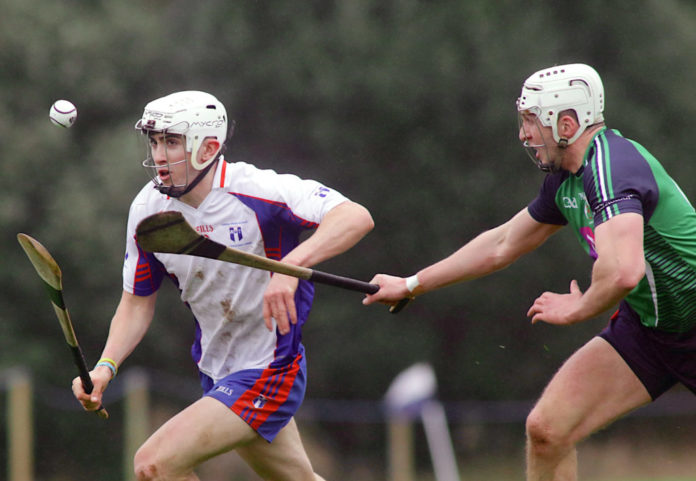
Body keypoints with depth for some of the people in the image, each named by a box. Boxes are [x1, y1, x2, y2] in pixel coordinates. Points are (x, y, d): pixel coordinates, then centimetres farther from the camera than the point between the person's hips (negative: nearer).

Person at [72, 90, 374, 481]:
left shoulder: (259, 192, -24)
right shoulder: (148, 209, -4)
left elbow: (357, 218, -34)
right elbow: (137, 302, 7)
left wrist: (290, 266, -49)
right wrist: (105, 367, -10)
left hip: (268, 373, -7)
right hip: (216, 374, 7)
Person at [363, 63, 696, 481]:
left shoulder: (611, 167, -26)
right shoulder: (564, 180, 4)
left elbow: (622, 272, -40)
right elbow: (501, 245, 20)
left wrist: (576, 309, -19)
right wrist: (411, 285, 24)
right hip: (642, 324, 8)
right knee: (546, 430, -3)